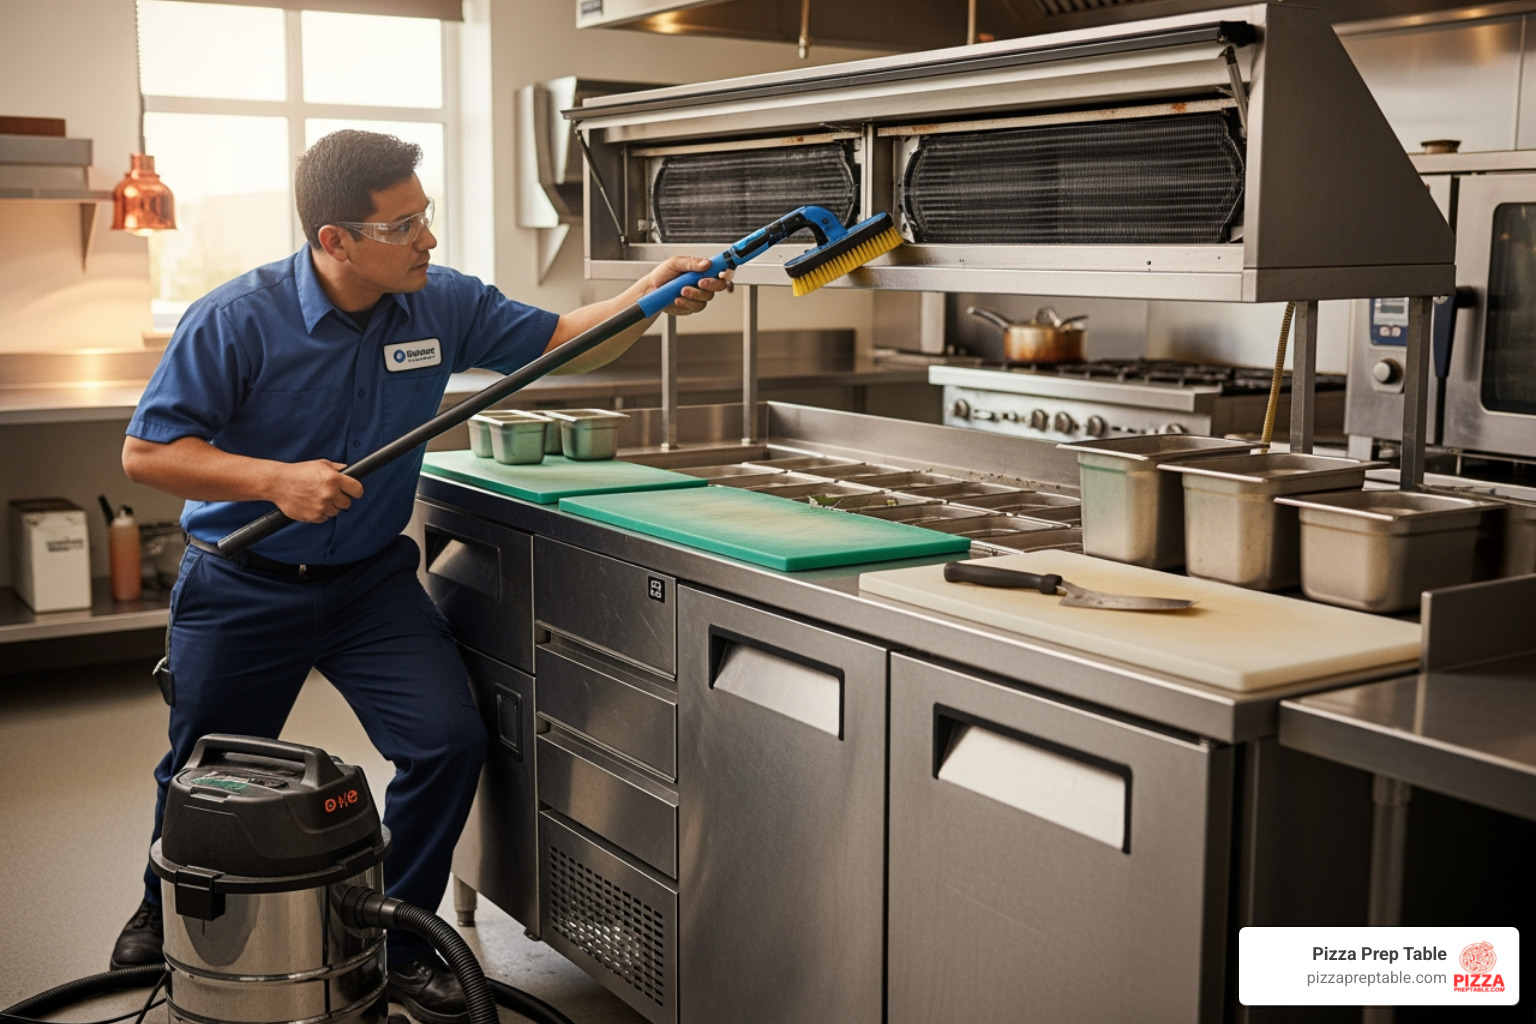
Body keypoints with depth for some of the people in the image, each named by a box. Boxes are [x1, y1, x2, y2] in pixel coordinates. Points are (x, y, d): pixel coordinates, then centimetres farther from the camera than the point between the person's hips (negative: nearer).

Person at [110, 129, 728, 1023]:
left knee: (450, 740, -13)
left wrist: (651, 296, -16)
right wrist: (276, 481, -29)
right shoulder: (237, 321, -19)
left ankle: (398, 940, 9)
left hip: (372, 579, 3)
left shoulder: (442, 304, -6)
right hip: (244, 587, -2)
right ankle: (170, 914, 45)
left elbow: (559, 343, 1)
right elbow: (147, 453, -17)